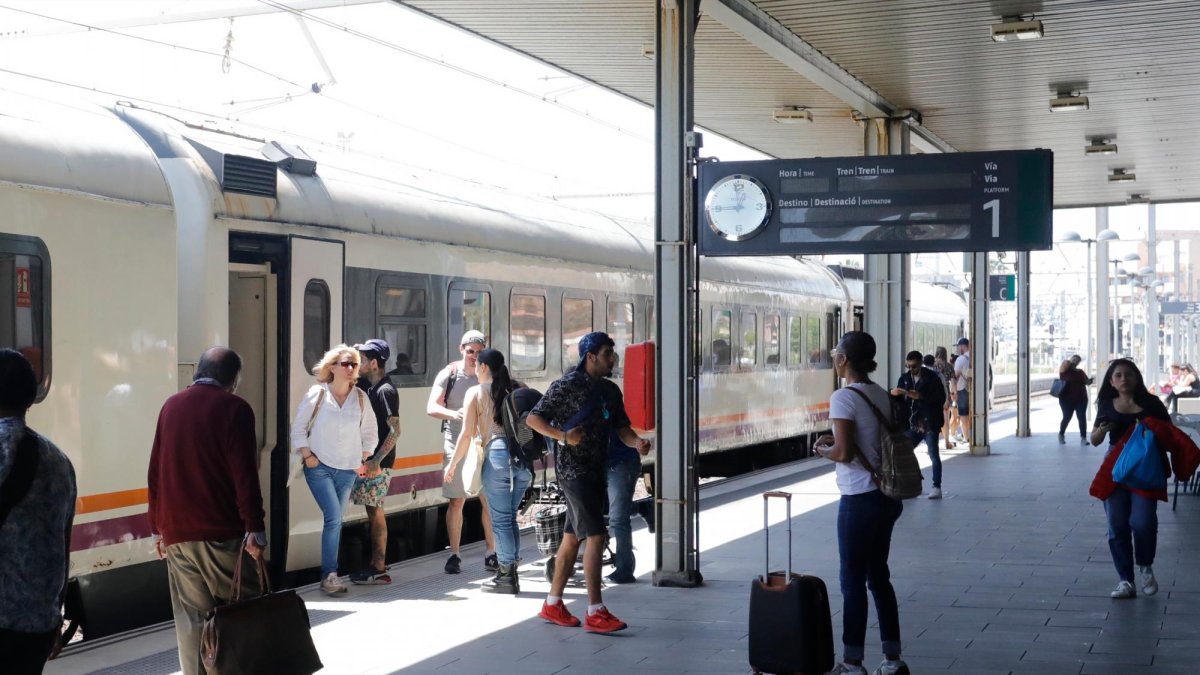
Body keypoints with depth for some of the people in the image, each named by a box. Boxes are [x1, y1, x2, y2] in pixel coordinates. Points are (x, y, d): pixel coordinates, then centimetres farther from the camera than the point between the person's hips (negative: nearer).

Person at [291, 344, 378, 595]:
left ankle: (329, 575, 14)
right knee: (333, 517, -16)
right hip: (319, 467, -4)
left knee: (335, 520, 8)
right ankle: (329, 574, -12)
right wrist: (306, 455, -7)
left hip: (347, 470, 4)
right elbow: (298, 426, 0)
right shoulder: (317, 394, -5)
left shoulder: (360, 398, 4)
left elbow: (370, 432, 14)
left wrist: (363, 459, 7)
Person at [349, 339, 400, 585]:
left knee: (375, 512, -6)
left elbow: (395, 430, -21)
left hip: (378, 462, -9)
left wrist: (376, 461, -23)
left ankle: (379, 569, -3)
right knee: (374, 512, 12)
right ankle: (377, 565, 18)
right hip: (368, 458, 9)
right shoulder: (369, 386, 11)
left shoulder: (385, 391, -16)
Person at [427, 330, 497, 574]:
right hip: (456, 445, 0)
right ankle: (454, 555, 11)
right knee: (456, 501, 3)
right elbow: (431, 407, -6)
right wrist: (453, 413, -27)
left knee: (489, 500, -2)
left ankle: (491, 554, 9)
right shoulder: (449, 375, 0)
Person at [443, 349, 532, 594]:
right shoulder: (517, 389, 12)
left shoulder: (476, 392, 2)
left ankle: (506, 576, 2)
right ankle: (510, 571, 17)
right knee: (510, 516, 15)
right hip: (523, 456, 5)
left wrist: (452, 464, 8)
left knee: (500, 518, 2)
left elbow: (467, 434, -1)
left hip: (497, 455, -4)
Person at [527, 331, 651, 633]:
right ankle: (595, 613, -11)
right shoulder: (568, 385, -10)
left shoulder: (610, 390, 12)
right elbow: (534, 418, -10)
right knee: (596, 537, -13)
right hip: (574, 470, -8)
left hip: (597, 470, 8)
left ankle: (553, 604, 23)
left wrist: (636, 442, -11)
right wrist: (563, 436, -25)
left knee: (572, 538, 13)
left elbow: (621, 427, 11)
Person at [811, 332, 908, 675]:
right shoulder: (880, 394, 8)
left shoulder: (843, 397, -15)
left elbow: (844, 452, -20)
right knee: (878, 576, 16)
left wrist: (823, 450, -1)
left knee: (852, 581, 2)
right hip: (887, 495, 8)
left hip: (859, 499, -8)